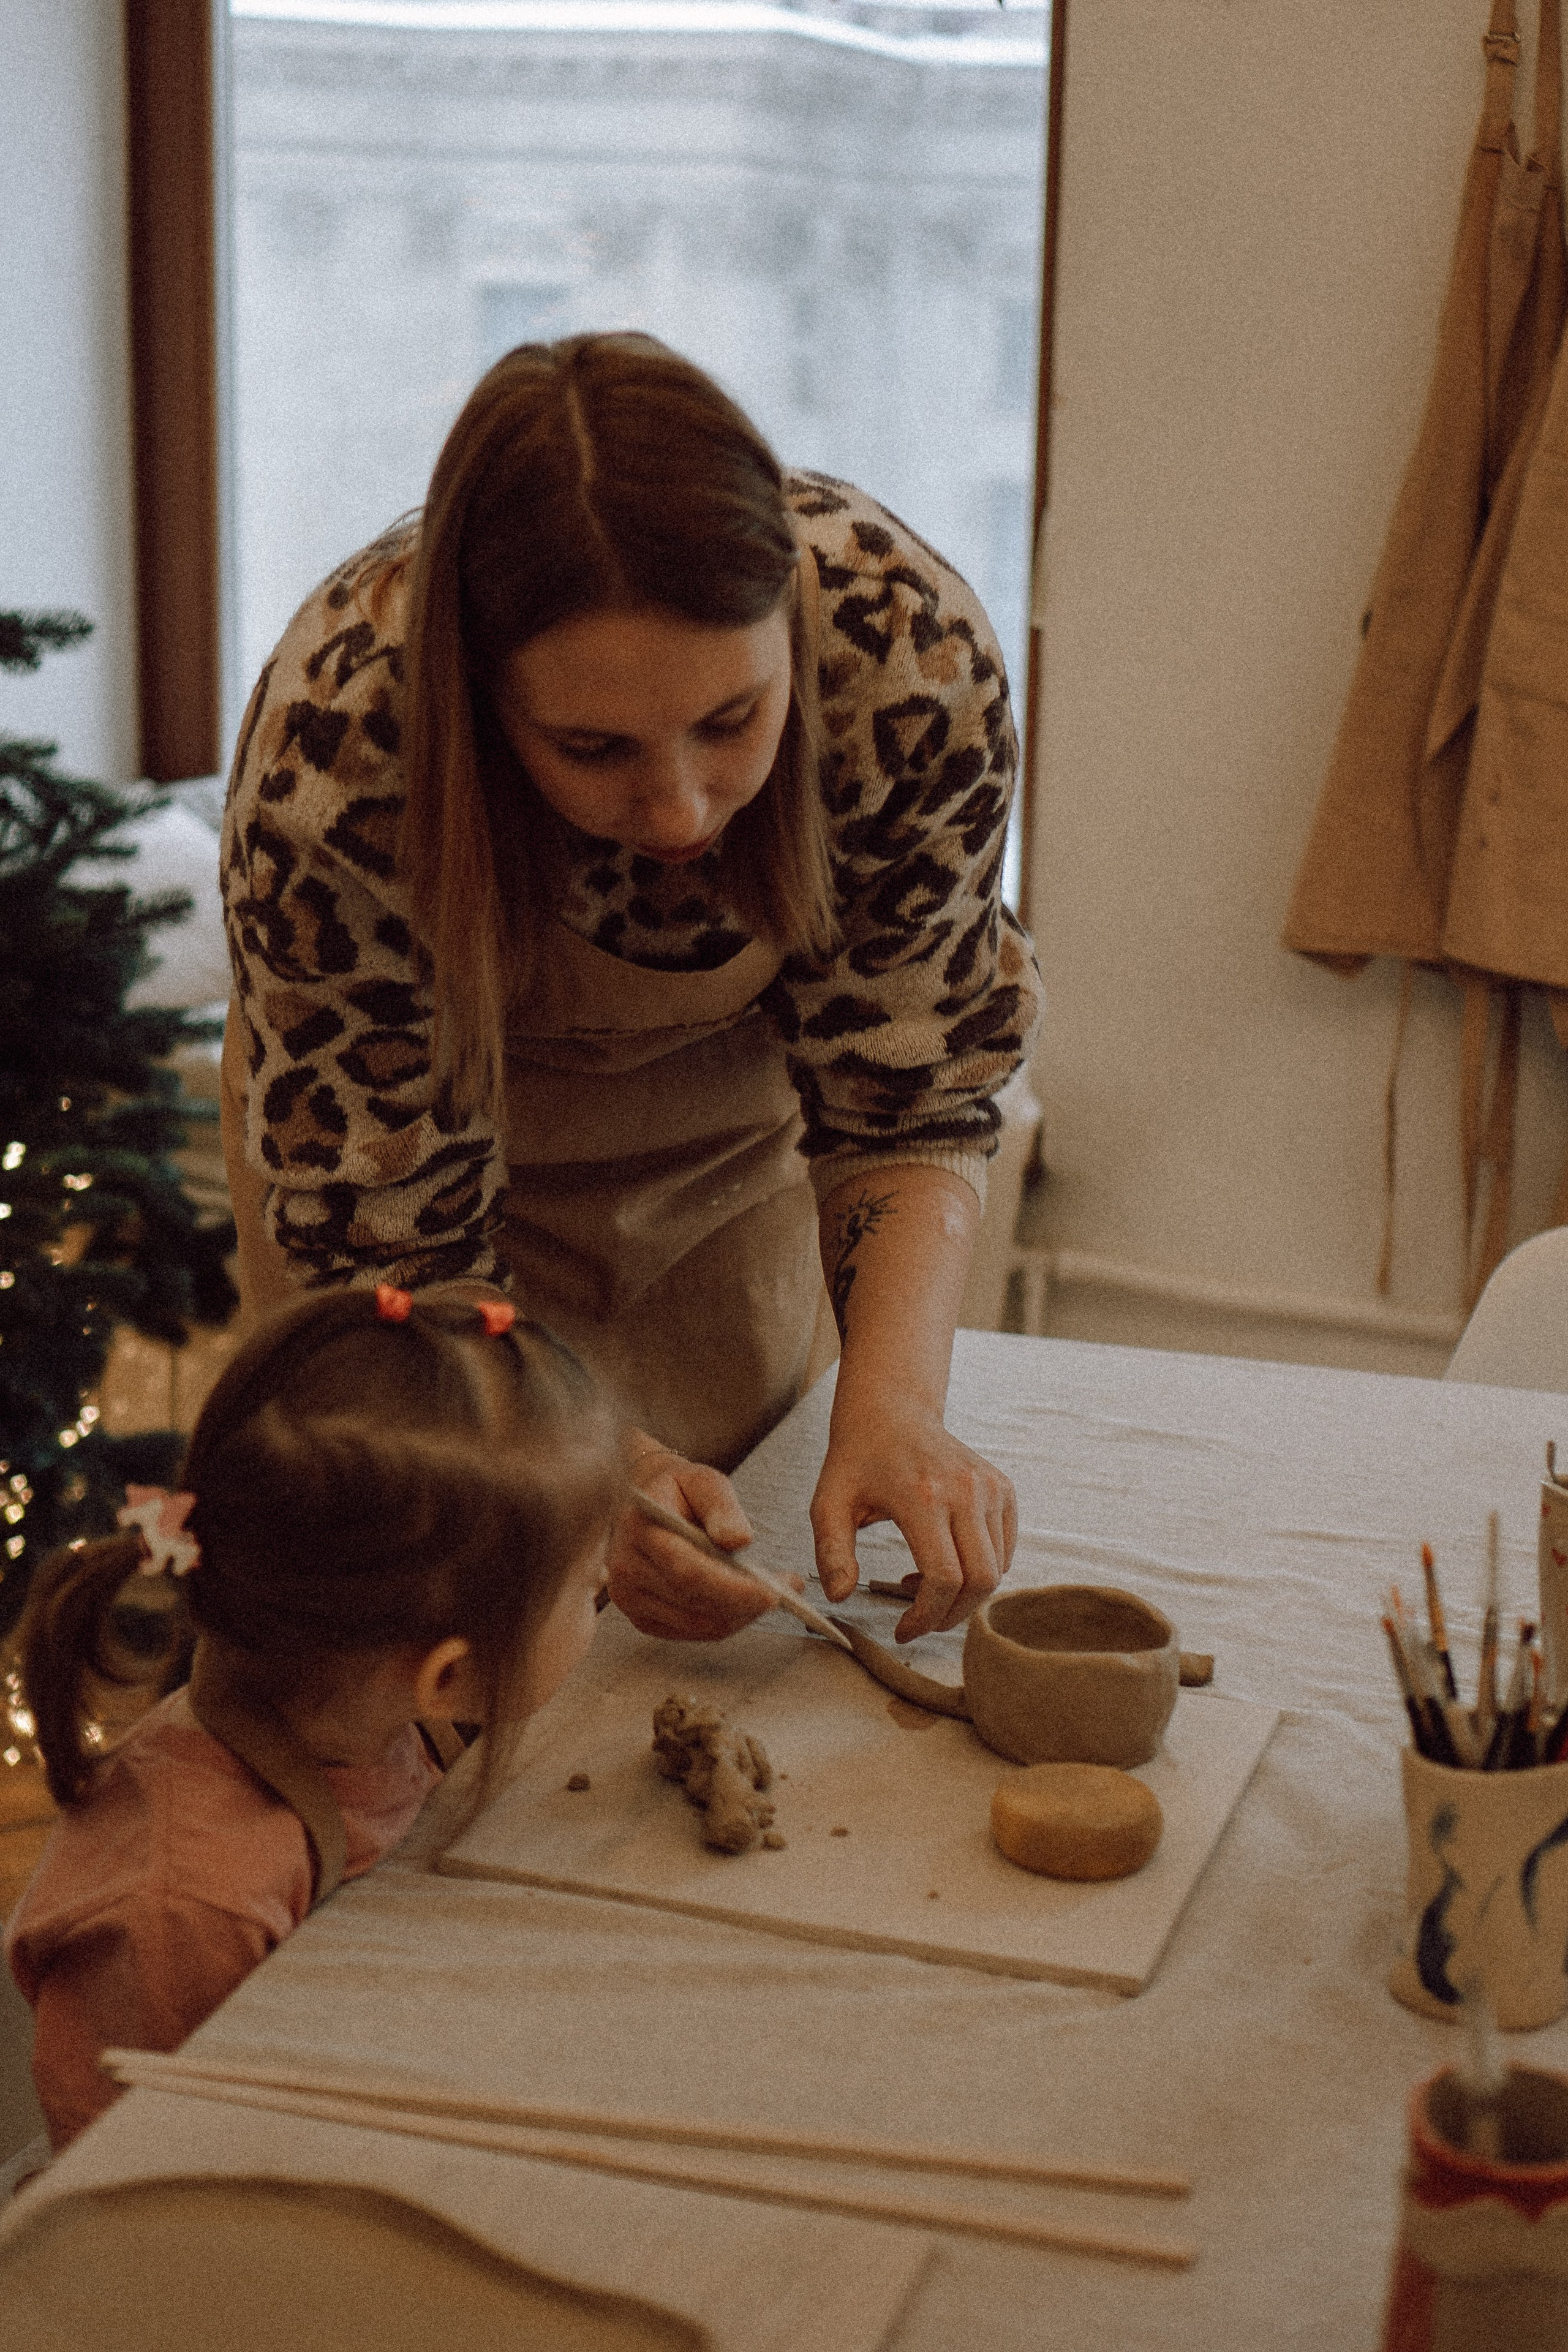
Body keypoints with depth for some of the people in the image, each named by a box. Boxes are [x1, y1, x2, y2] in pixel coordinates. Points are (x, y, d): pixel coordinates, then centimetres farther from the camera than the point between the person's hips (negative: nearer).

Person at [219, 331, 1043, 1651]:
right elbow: (391, 1241, -27)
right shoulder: (336, 758, -39)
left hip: (738, 1078, 2)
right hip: (441, 1074, -2)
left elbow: (908, 1096, -20)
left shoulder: (914, 652, -35)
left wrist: (894, 1407, -37)